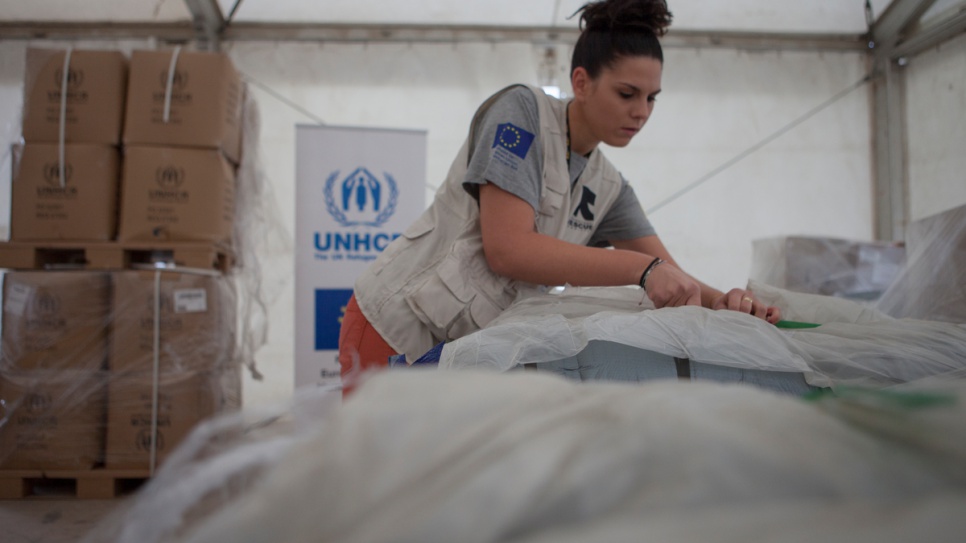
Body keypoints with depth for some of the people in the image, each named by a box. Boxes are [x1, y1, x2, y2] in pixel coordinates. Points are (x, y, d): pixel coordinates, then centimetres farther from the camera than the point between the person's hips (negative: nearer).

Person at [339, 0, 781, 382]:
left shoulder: (608, 187, 8)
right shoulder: (522, 110, -13)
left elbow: (667, 274, 5)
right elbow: (506, 249, -24)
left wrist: (721, 301, -19)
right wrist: (641, 268, -28)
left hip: (476, 349, 6)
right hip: (401, 331, -6)